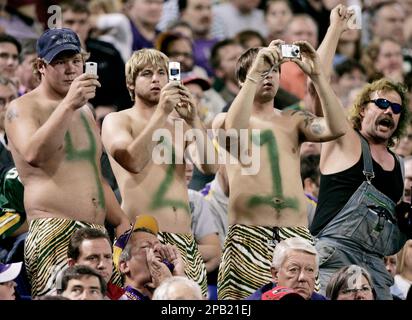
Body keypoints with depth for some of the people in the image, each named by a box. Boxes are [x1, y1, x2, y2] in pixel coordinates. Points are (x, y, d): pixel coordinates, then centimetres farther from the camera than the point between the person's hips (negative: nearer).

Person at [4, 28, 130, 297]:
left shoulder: (85, 111, 24)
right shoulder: (23, 108, 1)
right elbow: (33, 155, -21)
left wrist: (122, 222, 24)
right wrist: (68, 105, -25)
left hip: (96, 235, 7)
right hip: (53, 234, -7)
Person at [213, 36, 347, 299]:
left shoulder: (294, 121, 17)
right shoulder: (225, 119, 9)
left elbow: (337, 129, 0)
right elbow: (234, 130, -16)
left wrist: (317, 75, -5)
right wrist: (255, 74, -16)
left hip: (297, 235, 3)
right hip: (248, 235, -3)